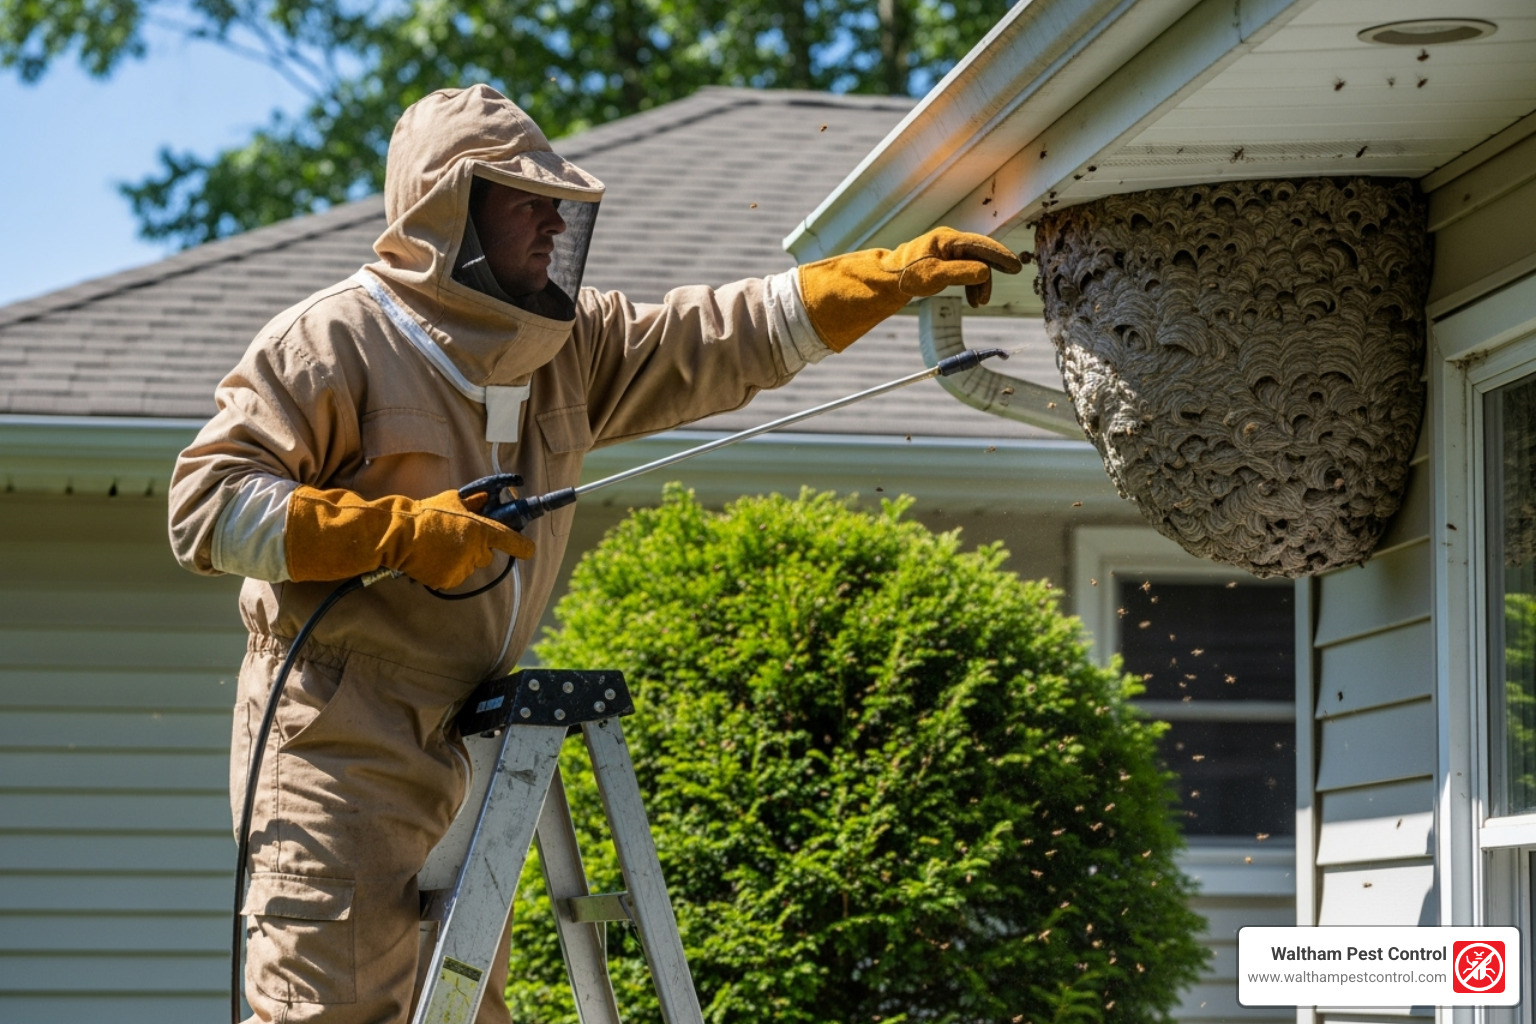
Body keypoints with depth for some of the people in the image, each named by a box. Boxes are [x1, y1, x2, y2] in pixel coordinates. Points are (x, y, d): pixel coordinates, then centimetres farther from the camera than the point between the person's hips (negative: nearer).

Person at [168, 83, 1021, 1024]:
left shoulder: (565, 347, 13)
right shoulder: (334, 340, -7)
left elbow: (728, 340, 11)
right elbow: (205, 502, -12)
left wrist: (900, 273, 2)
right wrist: (398, 530, -19)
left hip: (468, 752, 8)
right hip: (341, 758, -7)